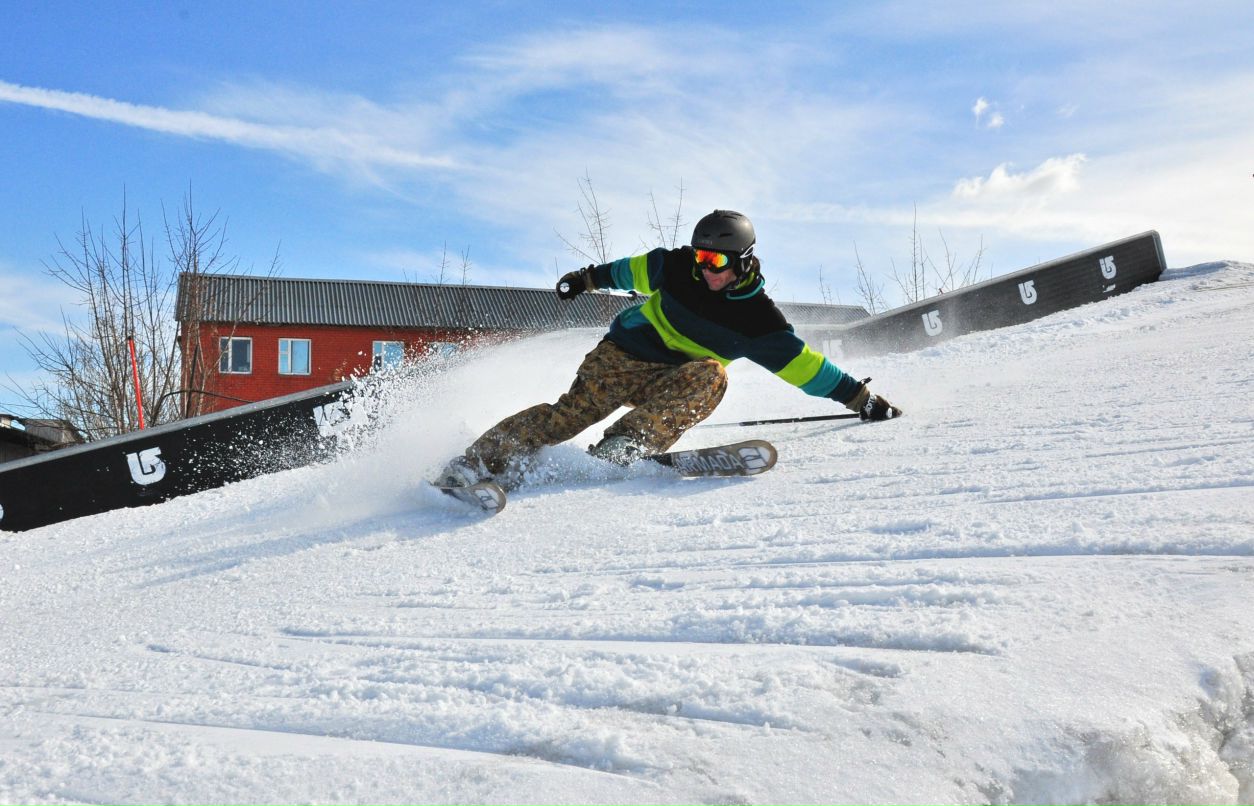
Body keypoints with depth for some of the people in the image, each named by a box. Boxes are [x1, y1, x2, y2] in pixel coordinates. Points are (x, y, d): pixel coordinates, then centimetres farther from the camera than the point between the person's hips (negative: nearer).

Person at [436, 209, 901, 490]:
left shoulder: (759, 321, -10)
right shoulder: (678, 268, -7)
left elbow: (802, 363, -8)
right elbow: (635, 270, 12)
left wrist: (861, 399, -12)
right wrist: (590, 278, 19)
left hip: (675, 382, 0)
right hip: (623, 354, 0)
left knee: (710, 375, -31)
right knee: (575, 411, -21)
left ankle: (625, 445, -39)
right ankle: (479, 461, -23)